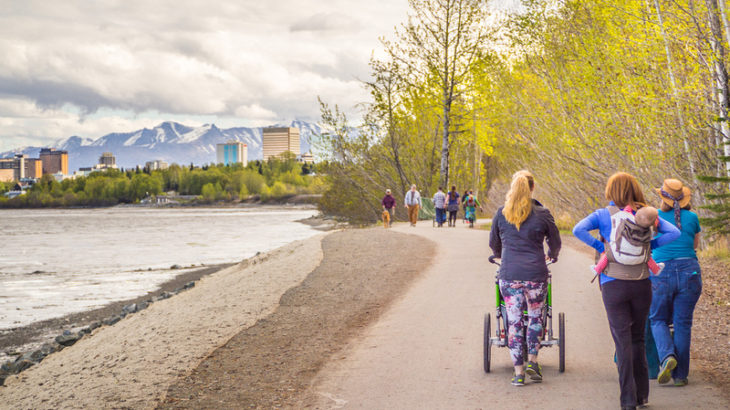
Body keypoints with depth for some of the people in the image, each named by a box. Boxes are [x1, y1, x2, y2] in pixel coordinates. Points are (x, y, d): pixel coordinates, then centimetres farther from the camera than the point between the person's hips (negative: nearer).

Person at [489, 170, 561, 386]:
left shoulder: (501, 213, 3)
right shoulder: (542, 213, -1)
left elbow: (493, 243, 16)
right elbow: (555, 242, 11)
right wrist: (552, 256, 34)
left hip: (509, 274, 1)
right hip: (536, 274, -1)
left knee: (514, 321, 6)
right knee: (535, 316, 19)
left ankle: (518, 372, 6)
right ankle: (532, 361, 14)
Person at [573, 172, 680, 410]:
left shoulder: (603, 215, -2)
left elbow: (578, 230, -17)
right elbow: (674, 233, -3)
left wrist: (600, 247, -7)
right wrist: (649, 245, 3)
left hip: (614, 284, -2)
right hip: (642, 283, 2)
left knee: (623, 341, 1)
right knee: (638, 339, 15)